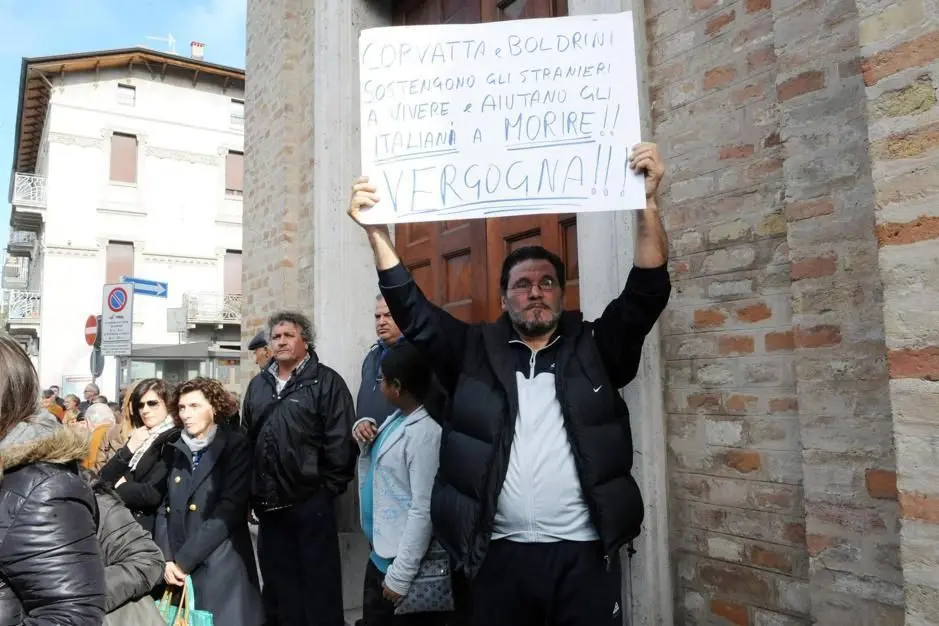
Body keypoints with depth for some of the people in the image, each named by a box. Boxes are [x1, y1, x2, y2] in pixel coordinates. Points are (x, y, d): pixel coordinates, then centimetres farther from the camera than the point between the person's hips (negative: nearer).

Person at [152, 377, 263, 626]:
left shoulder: (235, 446, -3)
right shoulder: (173, 450, 11)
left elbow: (229, 510, -12)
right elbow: (163, 507, 8)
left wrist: (183, 560, -13)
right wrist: (167, 559, -5)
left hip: (221, 570, -4)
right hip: (176, 571, 4)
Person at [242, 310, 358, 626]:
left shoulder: (326, 382, -7)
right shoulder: (258, 384, 13)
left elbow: (340, 441, -12)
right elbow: (245, 439, 16)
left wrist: (329, 487, -12)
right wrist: (251, 490, 11)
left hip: (310, 501, -6)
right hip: (269, 502, 6)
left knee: (319, 582, 4)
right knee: (278, 581, 18)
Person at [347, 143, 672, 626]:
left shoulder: (594, 348, 5)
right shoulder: (474, 351, 6)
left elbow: (648, 292, -4)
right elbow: (413, 313, 0)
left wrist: (646, 203, -14)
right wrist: (378, 232, -10)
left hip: (583, 553, 0)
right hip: (499, 554, 1)